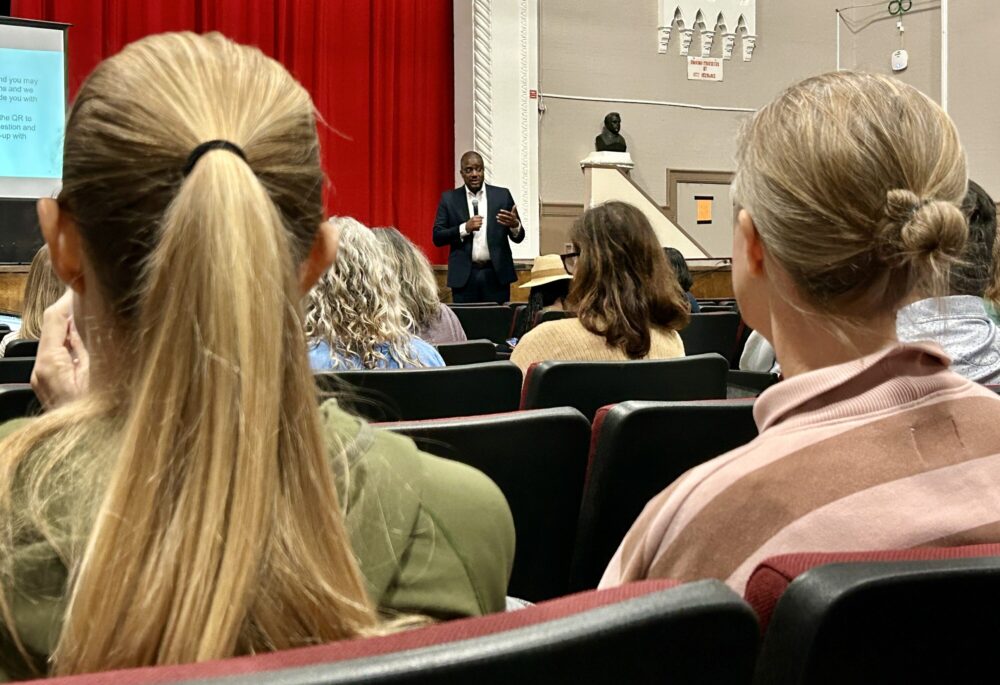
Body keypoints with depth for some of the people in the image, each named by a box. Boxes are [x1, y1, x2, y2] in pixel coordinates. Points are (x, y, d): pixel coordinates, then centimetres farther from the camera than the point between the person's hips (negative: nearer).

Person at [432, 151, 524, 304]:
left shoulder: (502, 195, 6)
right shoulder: (449, 199, 6)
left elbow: (518, 237, 7)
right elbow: (437, 237, 1)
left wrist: (515, 225, -17)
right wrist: (465, 228, -14)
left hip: (496, 274, 0)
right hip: (464, 275, 0)